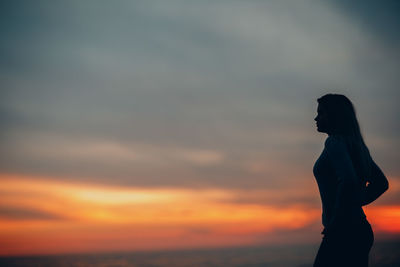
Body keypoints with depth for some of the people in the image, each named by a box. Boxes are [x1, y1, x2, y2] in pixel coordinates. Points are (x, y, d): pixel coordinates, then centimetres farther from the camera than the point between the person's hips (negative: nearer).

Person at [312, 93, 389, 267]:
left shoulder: (335, 141, -11)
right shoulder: (356, 144, 16)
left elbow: (348, 181, -26)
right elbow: (381, 183, 23)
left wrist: (335, 222, -18)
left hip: (344, 232, -9)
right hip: (360, 230, 10)